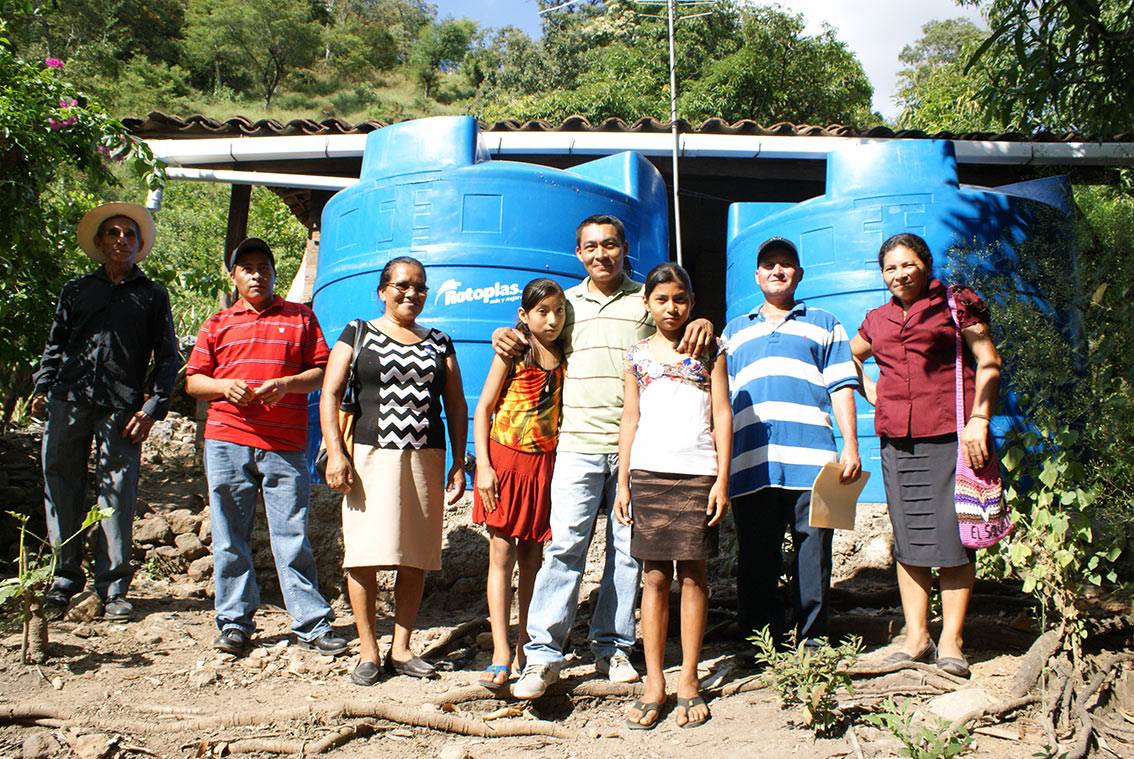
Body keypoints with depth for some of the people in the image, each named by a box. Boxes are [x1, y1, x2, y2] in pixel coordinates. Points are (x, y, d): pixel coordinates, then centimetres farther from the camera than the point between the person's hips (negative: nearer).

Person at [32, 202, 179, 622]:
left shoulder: (152, 295, 15)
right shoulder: (75, 290, 20)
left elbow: (167, 358, 11)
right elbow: (55, 344, 21)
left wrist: (153, 406, 0)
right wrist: (43, 386, 5)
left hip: (122, 409, -2)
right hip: (68, 402, 2)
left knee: (117, 495, -4)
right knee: (61, 489, 1)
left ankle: (113, 588, 3)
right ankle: (65, 580, 12)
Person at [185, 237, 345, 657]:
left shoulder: (301, 317, 13)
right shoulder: (217, 324, 16)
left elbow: (322, 371, 8)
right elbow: (192, 381, 15)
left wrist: (287, 384, -11)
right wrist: (224, 387, -6)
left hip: (286, 445, -1)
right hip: (227, 443, 2)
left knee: (293, 537, -2)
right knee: (230, 538, 4)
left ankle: (312, 624, 4)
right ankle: (234, 623, 14)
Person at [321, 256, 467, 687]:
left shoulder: (438, 343, 17)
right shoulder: (358, 334, 9)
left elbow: (456, 405, 16)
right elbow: (330, 394, 2)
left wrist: (459, 463, 8)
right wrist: (335, 453, -9)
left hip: (425, 460, 3)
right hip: (370, 456, -2)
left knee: (416, 558, 2)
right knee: (365, 554, -6)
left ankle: (400, 651, 11)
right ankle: (367, 651, 4)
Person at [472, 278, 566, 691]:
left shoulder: (564, 357, 8)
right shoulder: (511, 353, -1)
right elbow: (483, 409, -2)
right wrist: (483, 465, -9)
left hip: (546, 463, 3)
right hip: (505, 459, -3)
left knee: (532, 557, 8)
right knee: (502, 554, -4)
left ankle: (525, 647, 17)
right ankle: (501, 653, -4)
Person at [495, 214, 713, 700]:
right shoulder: (566, 303, 17)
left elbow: (685, 328, 7)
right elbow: (535, 340, 27)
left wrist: (703, 322, -16)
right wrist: (505, 336, 5)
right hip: (578, 442, 0)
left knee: (628, 547, 3)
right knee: (565, 542, -8)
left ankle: (613, 647, 14)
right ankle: (543, 653, -5)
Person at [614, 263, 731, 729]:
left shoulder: (708, 349, 8)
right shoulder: (637, 355, 13)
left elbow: (722, 415, 5)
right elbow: (630, 419, 13)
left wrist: (722, 479, -3)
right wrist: (622, 483, 7)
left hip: (698, 472, -1)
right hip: (648, 472, 1)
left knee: (692, 574, 1)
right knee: (655, 575, 2)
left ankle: (689, 682, 9)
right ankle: (654, 683, 7)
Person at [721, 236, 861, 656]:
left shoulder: (824, 324, 19)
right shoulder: (734, 331, 24)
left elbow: (841, 388, 11)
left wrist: (851, 445, -1)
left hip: (811, 460, -2)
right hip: (751, 464, 2)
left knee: (813, 554, -1)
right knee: (756, 559, 2)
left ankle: (811, 642, 7)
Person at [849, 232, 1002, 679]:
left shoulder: (956, 304, 4)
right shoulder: (877, 321, 17)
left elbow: (989, 363, -1)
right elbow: (848, 357, 36)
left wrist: (979, 419, -11)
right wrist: (870, 391, 19)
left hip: (950, 432, -4)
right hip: (896, 437, 5)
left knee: (952, 536, -5)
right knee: (907, 539, 4)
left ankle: (950, 642, 1)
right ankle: (916, 639, 9)